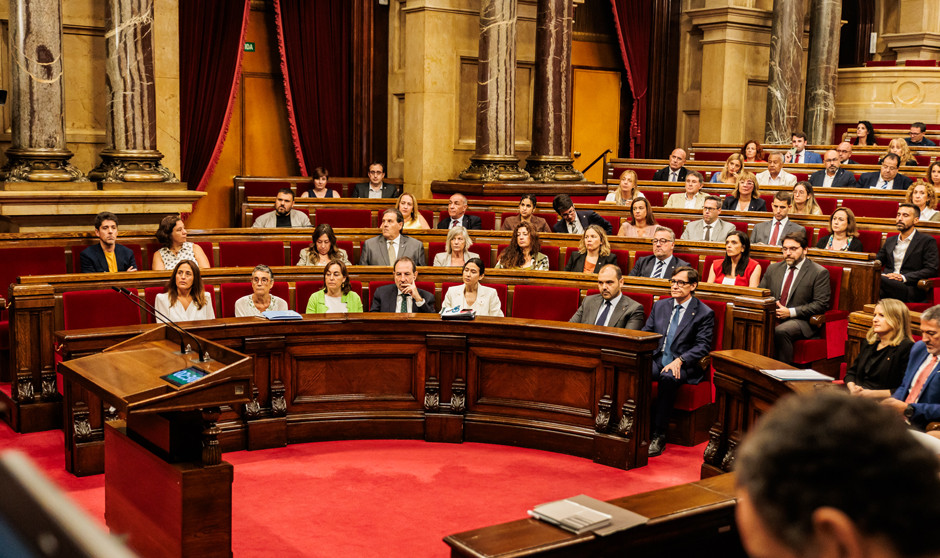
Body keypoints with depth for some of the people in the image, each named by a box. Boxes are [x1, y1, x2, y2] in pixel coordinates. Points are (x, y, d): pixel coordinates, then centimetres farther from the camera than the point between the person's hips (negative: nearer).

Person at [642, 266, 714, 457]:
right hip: (655, 360, 4)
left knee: (668, 378, -38)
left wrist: (679, 361, -21)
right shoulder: (660, 306, 17)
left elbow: (702, 346, -6)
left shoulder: (704, 313, 2)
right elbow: (645, 333, 15)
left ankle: (658, 436, -30)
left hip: (682, 367, -4)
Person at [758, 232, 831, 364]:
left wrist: (791, 312, -14)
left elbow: (821, 304, -6)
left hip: (800, 321, -5)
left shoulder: (819, 273, 1)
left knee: (781, 331, -36)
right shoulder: (773, 269, 19)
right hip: (772, 318, 5)